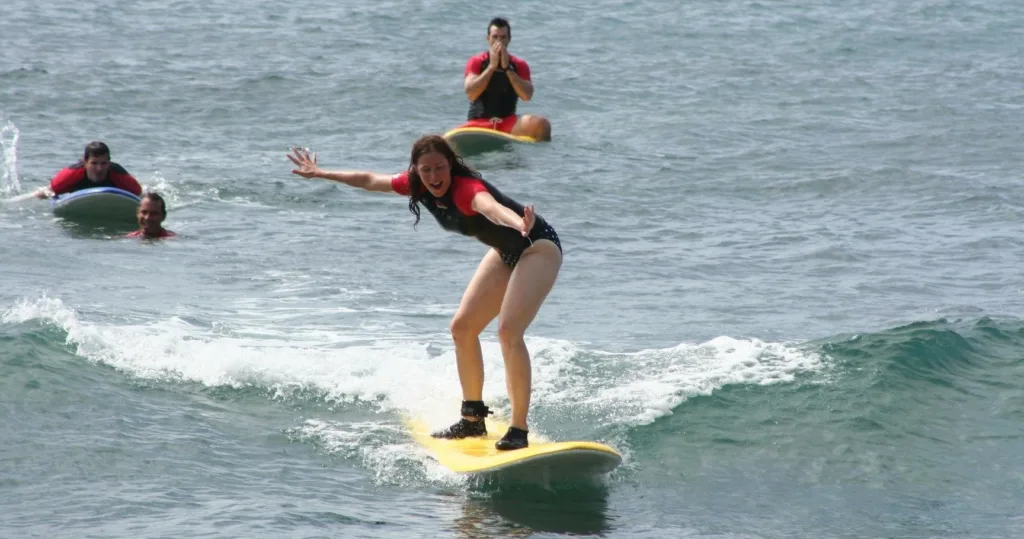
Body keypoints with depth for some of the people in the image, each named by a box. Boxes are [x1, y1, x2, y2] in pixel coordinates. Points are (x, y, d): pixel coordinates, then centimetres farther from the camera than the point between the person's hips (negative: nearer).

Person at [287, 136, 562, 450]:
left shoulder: (465, 188, -32)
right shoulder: (419, 186, -7)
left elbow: (490, 206, -56)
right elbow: (371, 181, 11)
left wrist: (520, 224, -76)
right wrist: (321, 173, 21)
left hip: (538, 247, -9)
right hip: (505, 252, 9)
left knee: (508, 330, -24)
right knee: (462, 328, 10)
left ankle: (519, 432, -22)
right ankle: (473, 419, 23)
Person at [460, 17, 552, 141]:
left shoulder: (519, 65, 9)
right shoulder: (476, 62, 5)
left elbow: (527, 96, -8)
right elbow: (471, 94, -11)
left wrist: (507, 68, -12)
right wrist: (492, 66, -12)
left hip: (508, 123, 1)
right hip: (479, 123, -1)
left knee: (542, 124, -27)